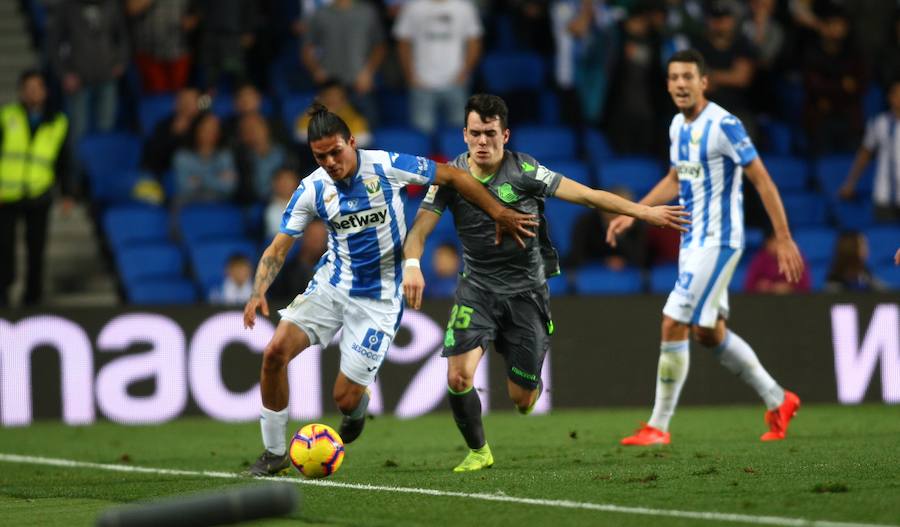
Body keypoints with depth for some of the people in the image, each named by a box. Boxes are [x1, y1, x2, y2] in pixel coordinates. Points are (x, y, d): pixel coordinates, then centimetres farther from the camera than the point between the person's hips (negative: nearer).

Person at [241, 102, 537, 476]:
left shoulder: (385, 166, -16)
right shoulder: (312, 189, -8)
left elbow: (453, 177, -6)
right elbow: (278, 248, -6)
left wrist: (500, 215, -3)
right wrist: (258, 292, -24)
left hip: (378, 299, -3)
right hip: (332, 284, 3)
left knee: (345, 399, -8)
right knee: (275, 352, -16)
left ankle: (357, 405, 34)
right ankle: (274, 453, 1)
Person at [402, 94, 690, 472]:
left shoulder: (523, 171, -12)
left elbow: (585, 195, -11)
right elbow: (420, 228, -9)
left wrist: (644, 212, -13)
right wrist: (412, 264, -31)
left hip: (526, 289, -1)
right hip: (477, 288, 1)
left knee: (522, 400, -2)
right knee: (458, 376, -20)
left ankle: (528, 379, 39)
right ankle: (478, 451, 7)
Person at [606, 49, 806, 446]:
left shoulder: (723, 125, -16)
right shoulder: (678, 126, 9)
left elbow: (762, 181, -14)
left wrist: (784, 239, -16)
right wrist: (633, 213, 19)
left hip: (717, 242, -9)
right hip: (692, 241, 9)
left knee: (674, 325, -12)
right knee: (708, 332, 13)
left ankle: (659, 426, -4)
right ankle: (778, 401, 28)